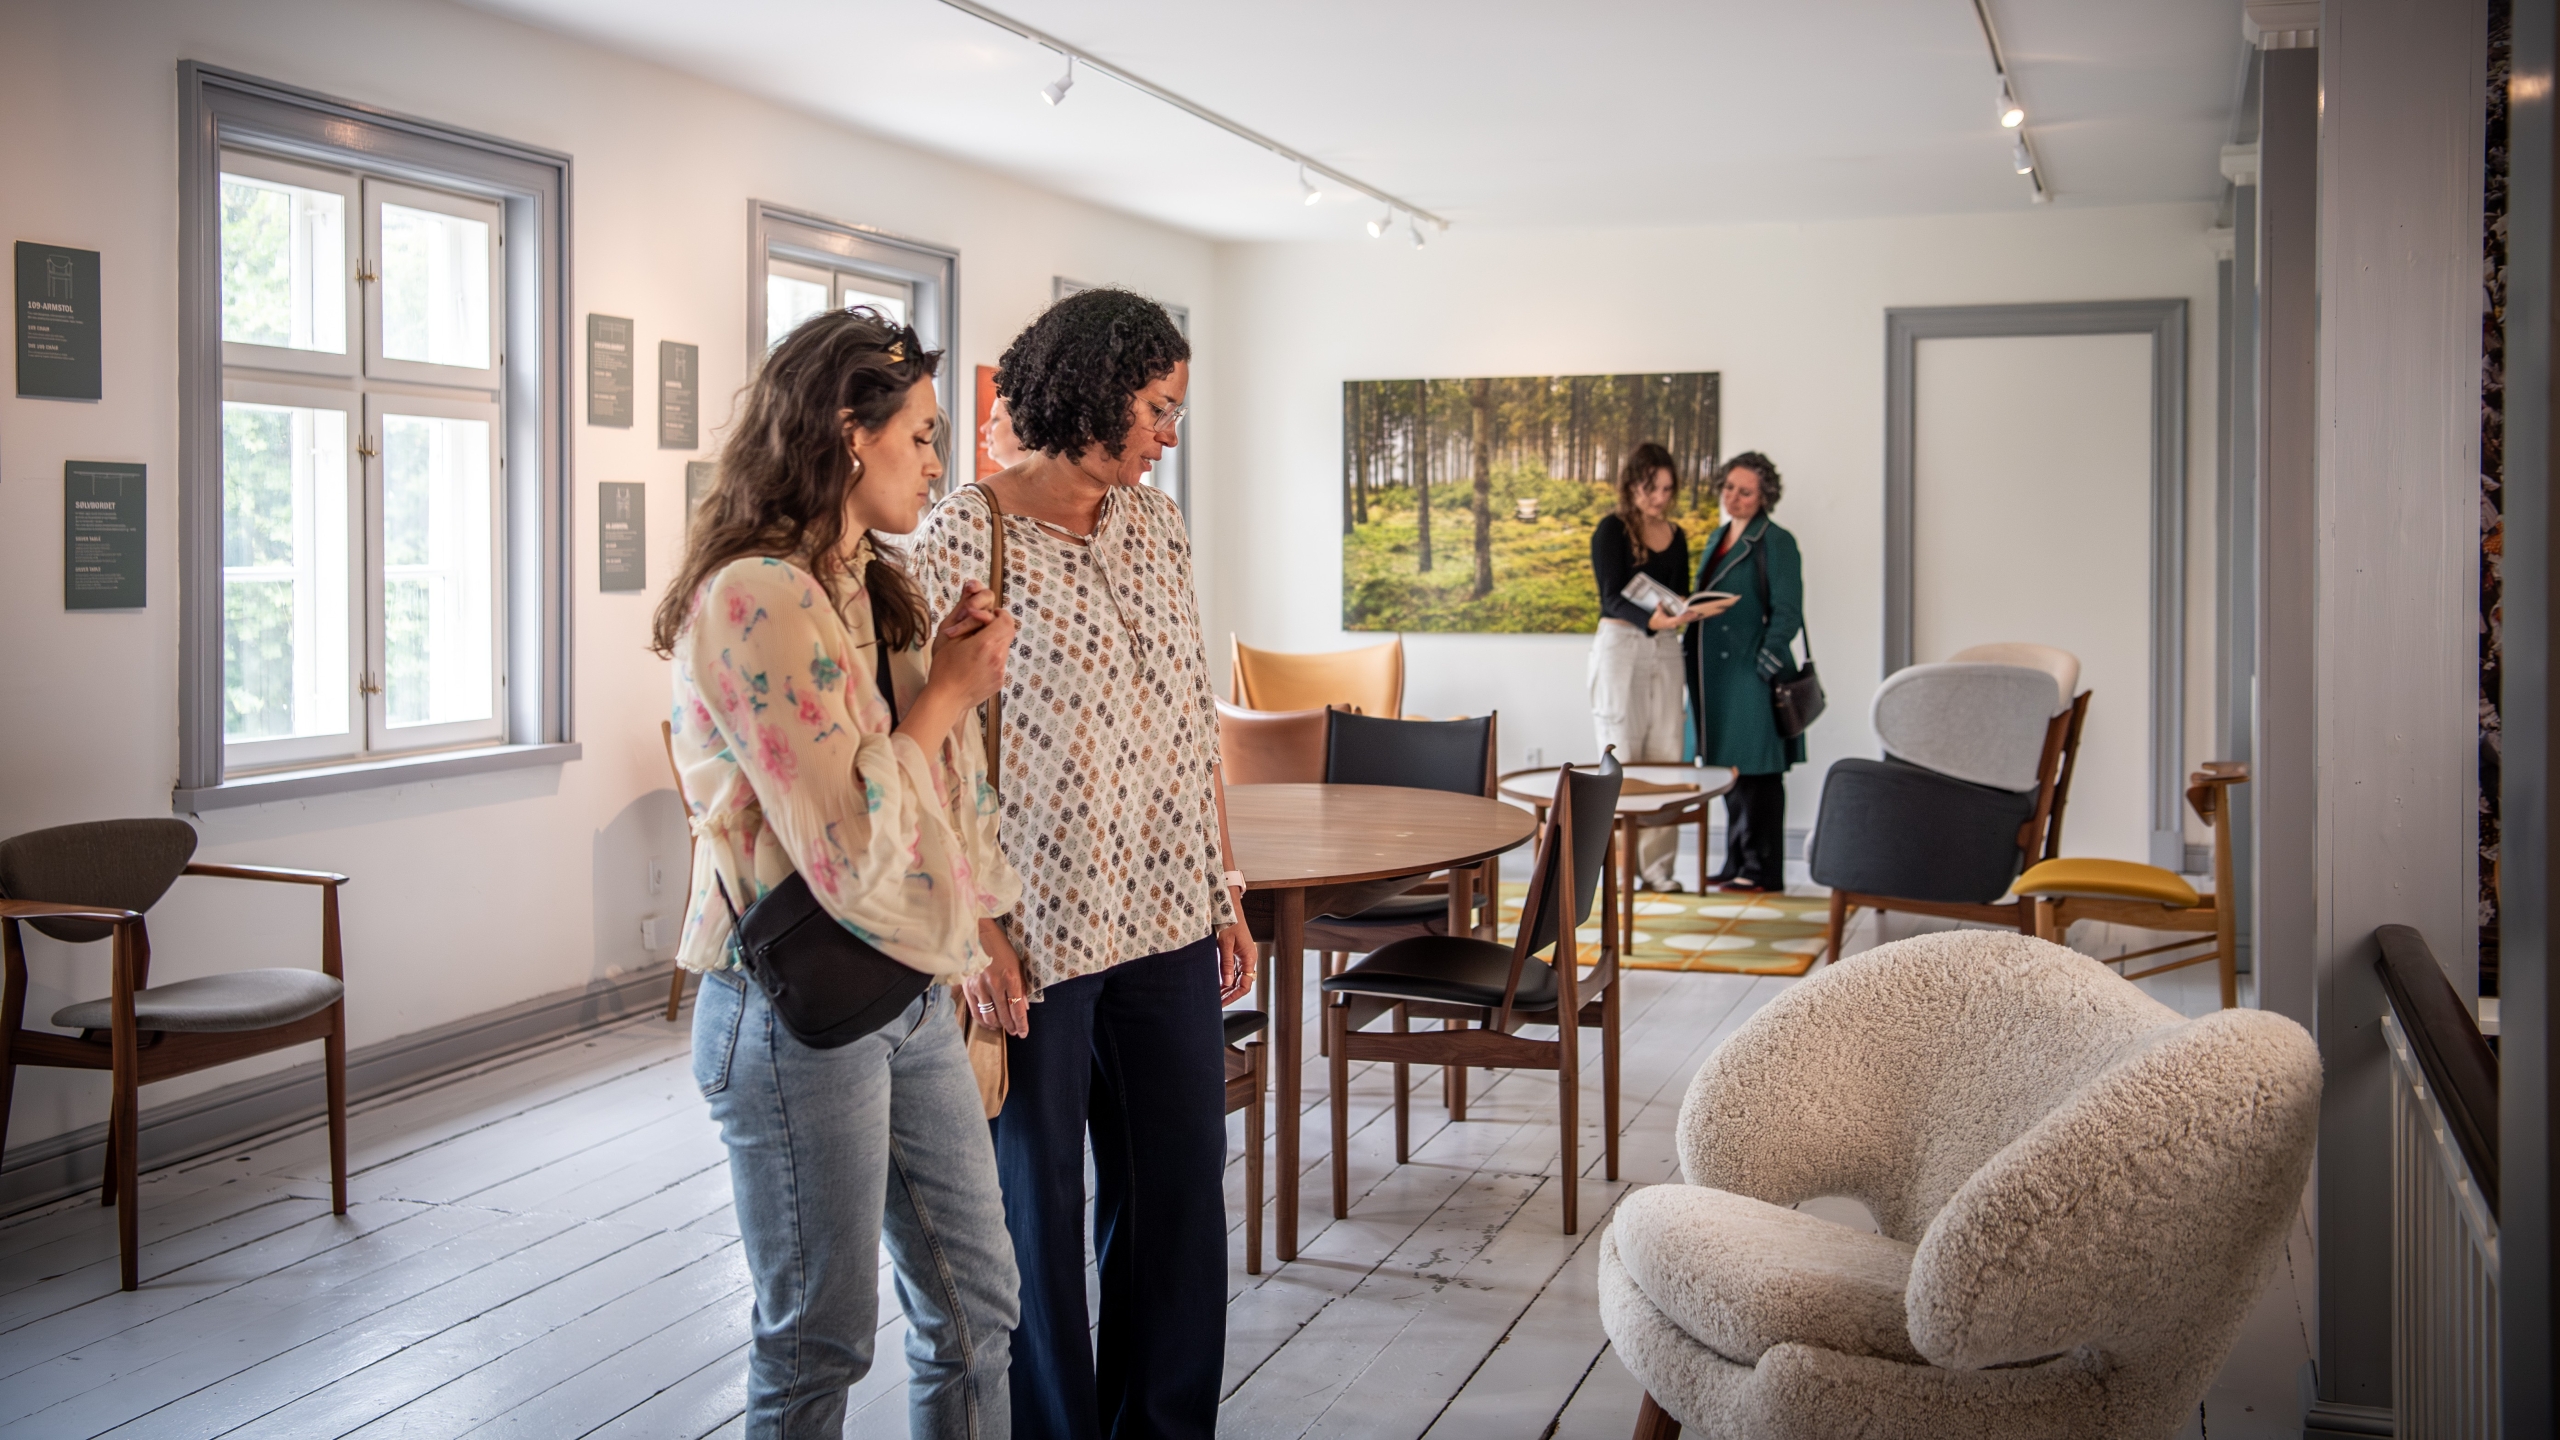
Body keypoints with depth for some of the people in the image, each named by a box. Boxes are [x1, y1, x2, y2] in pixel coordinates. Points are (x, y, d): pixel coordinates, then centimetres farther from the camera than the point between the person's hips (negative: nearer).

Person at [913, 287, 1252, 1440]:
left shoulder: (1154, 524, 9)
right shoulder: (967, 533, -10)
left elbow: (1194, 723, 12)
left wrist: (1227, 893, 12)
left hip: (1167, 914, 6)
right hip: (1039, 924, -6)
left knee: (1182, 1182, 13)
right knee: (1039, 1200, 9)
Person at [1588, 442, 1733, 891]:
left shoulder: (1676, 535, 12)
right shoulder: (1611, 530, -4)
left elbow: (1679, 595, 15)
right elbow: (1612, 598, -14)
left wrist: (1690, 612, -9)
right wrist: (1651, 620, -32)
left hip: (1665, 650, 5)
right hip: (1620, 644, -5)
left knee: (1666, 756, 2)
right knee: (1621, 755, -4)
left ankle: (1656, 865, 7)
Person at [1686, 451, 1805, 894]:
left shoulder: (1776, 542, -6)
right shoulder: (1717, 538, 17)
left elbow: (1787, 613, -11)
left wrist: (1764, 665, -18)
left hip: (1751, 674, -8)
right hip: (1715, 674, 8)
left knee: (1756, 772, -4)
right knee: (1727, 770, 11)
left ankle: (1762, 870, 3)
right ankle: (1736, 865, 19)